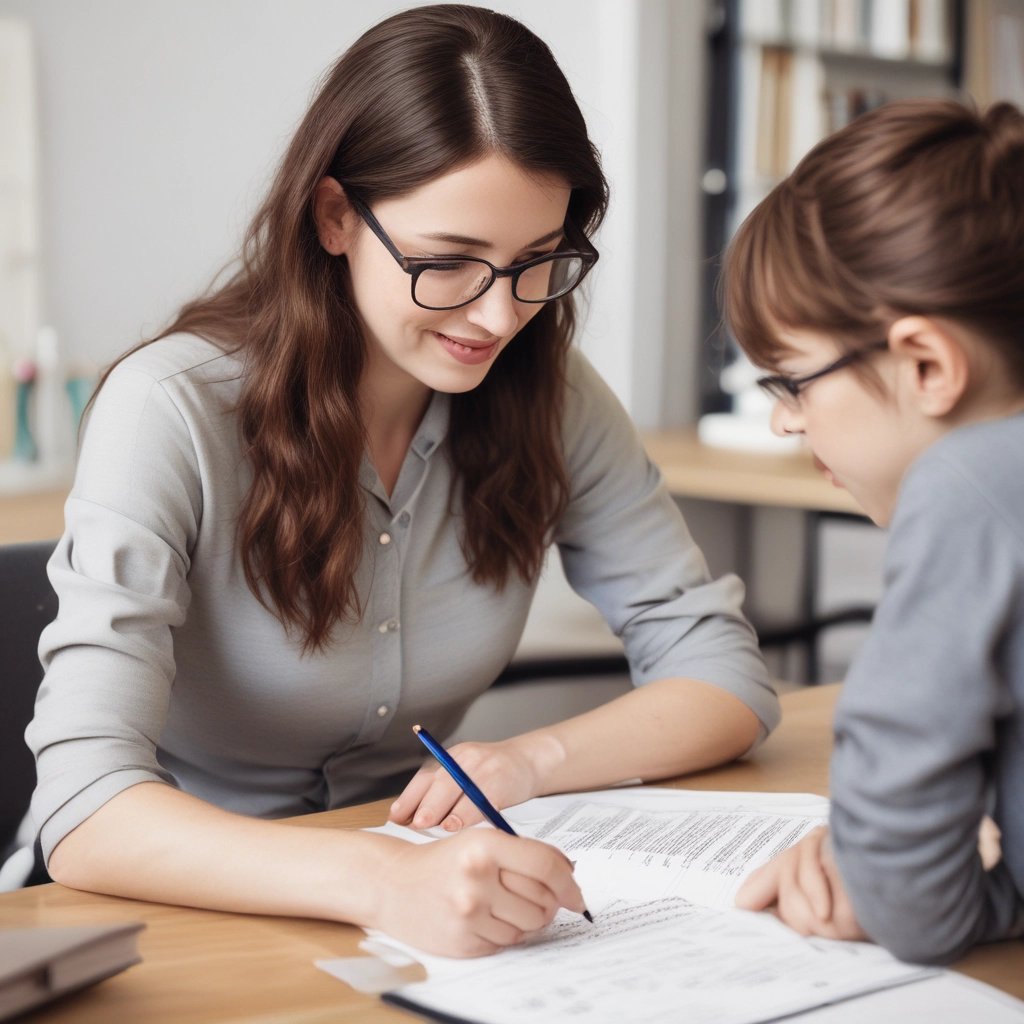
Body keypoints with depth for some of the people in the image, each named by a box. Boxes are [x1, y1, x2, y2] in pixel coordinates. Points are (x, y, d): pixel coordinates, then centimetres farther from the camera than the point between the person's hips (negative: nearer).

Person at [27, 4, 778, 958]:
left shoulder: (548, 396, -4)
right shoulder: (174, 412, -19)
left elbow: (724, 675, 1)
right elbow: (87, 815, -28)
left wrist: (533, 757, -18)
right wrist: (386, 882, -43)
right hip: (181, 909, -3)